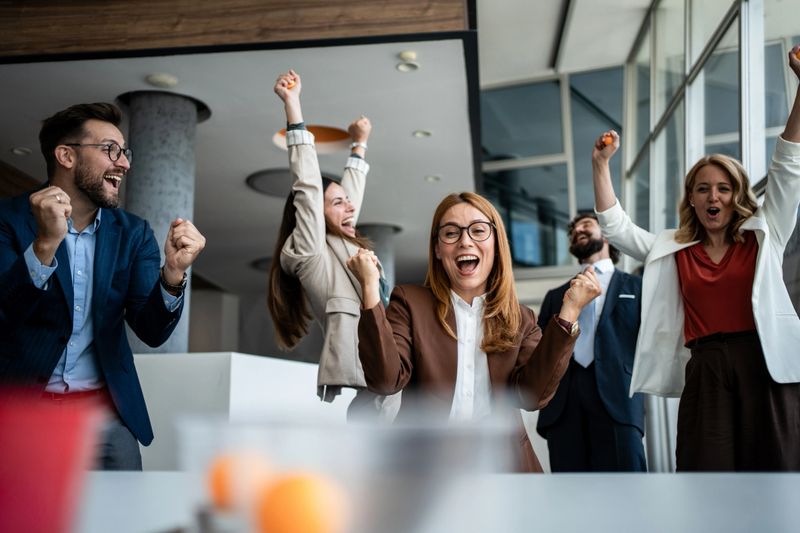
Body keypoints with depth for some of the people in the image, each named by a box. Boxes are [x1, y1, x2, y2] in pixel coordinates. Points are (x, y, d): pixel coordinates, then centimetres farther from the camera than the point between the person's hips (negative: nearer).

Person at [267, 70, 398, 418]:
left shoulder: (344, 246, 22)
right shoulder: (312, 252, -1)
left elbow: (351, 194, 34)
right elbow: (308, 186, -8)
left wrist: (360, 144, 45)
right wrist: (292, 106, -8)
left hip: (377, 387, 9)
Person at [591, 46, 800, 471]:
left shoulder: (763, 236, 10)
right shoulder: (671, 250, 14)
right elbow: (614, 227, 16)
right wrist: (601, 165, 8)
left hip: (764, 367, -1)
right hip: (705, 375, 1)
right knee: (708, 469, -3)